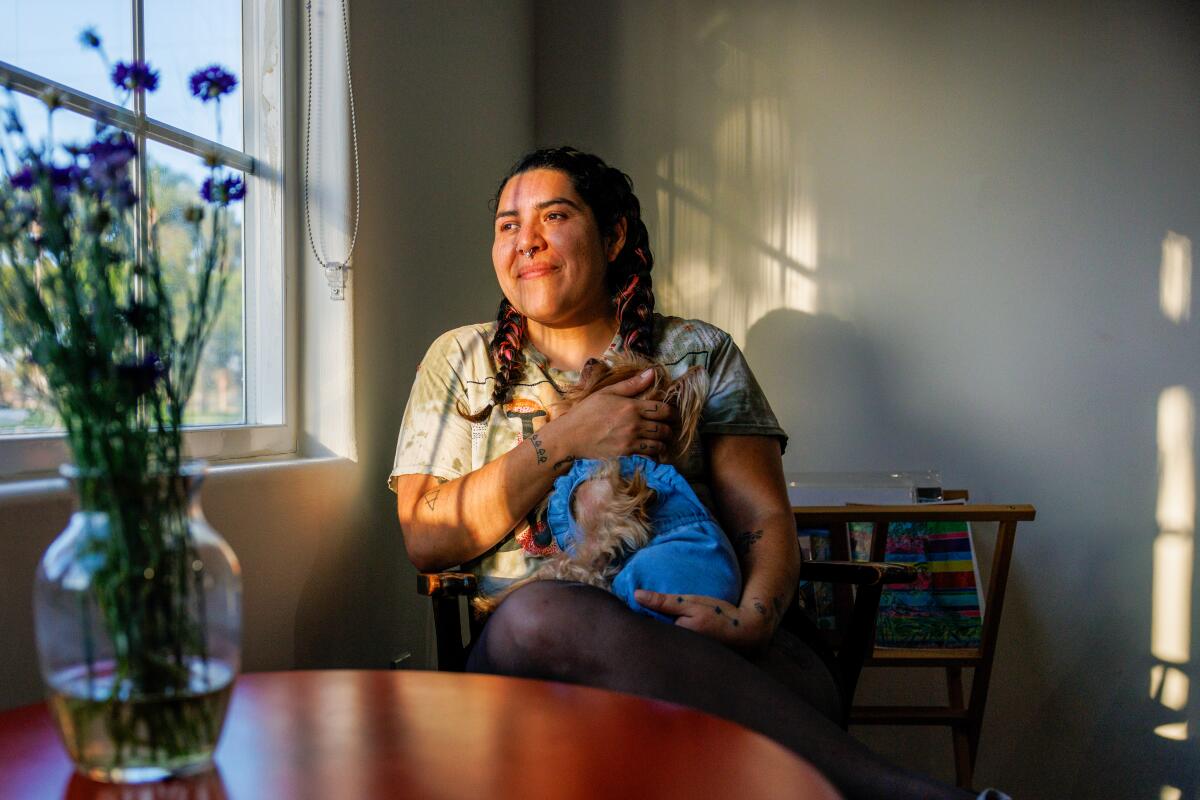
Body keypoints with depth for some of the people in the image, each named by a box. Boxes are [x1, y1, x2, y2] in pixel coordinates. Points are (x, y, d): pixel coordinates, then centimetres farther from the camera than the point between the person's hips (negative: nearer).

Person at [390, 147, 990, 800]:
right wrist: (563, 442, -8)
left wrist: (753, 615, -18)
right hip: (518, 648, 2)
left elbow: (765, 518, 5)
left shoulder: (699, 353, 14)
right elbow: (425, 540, 3)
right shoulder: (463, 359, 15)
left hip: (687, 626, -1)